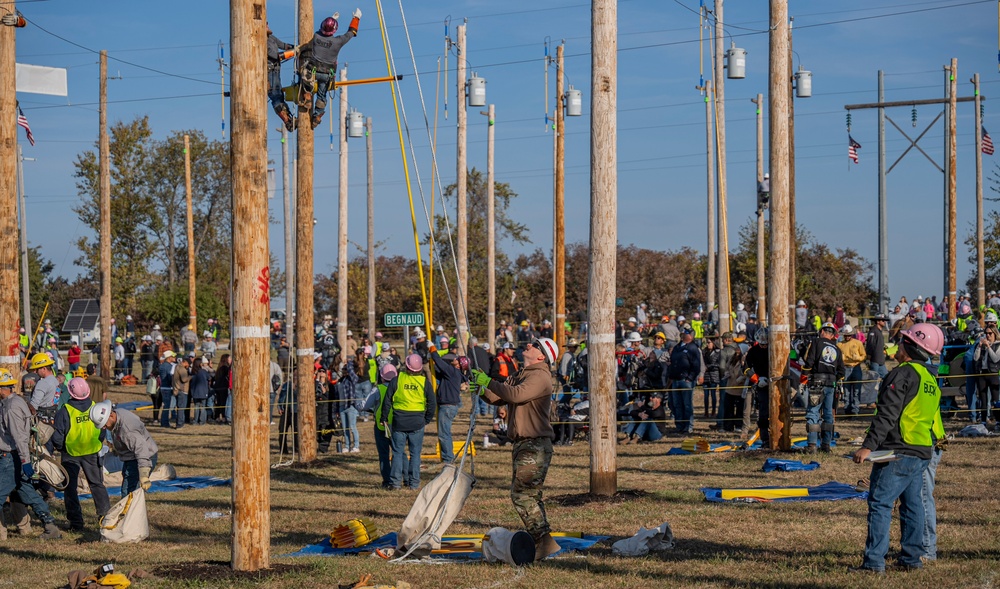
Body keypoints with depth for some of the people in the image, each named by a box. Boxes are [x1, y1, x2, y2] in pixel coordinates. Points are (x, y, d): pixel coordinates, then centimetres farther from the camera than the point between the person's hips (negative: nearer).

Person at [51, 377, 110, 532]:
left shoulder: (65, 411, -19)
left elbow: (57, 438, -15)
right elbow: (103, 431, 0)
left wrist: (61, 448, 5)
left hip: (71, 455, -3)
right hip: (92, 454, 3)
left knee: (70, 487, 8)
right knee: (97, 484, 17)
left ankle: (76, 522, 6)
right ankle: (106, 515, 17)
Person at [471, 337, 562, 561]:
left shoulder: (540, 376, -12)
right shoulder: (520, 375, 19)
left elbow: (516, 394, -27)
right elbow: (499, 398, 15)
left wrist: (488, 382, -20)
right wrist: (483, 390, -5)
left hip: (535, 446, -10)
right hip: (522, 444, 10)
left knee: (522, 495, -15)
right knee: (529, 495, 13)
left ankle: (545, 541, -13)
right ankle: (540, 542, 20)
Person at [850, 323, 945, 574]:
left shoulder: (902, 374, -12)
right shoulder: (930, 380, 16)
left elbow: (887, 415, -20)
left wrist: (868, 446, -22)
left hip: (899, 450, -9)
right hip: (922, 452, 9)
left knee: (880, 503, -9)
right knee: (912, 504, 15)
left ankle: (874, 561, -13)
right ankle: (912, 558, 17)